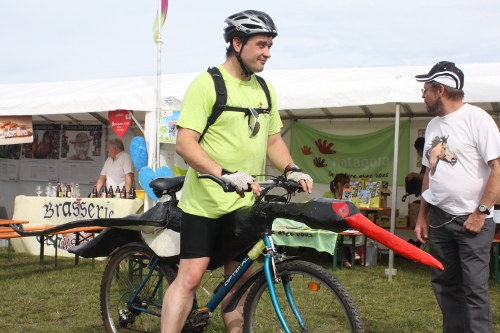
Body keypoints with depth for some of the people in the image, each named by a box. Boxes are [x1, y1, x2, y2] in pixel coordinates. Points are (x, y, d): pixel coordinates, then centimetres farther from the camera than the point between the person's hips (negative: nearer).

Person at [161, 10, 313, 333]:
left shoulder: (265, 89, 10)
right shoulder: (207, 83, -11)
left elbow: (273, 140, 17)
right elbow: (185, 143, -18)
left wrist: (292, 169, -3)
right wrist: (225, 174, -31)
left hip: (246, 201, 6)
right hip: (206, 201, -6)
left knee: (240, 277, 12)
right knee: (191, 276, -7)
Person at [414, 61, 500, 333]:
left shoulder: (476, 118, -10)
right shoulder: (433, 125, 13)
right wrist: (422, 215, 15)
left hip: (471, 219, -7)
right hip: (439, 218, 7)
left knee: (474, 287, -8)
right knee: (444, 283, 11)